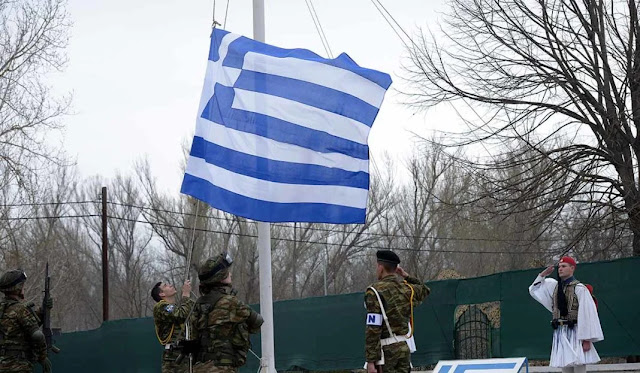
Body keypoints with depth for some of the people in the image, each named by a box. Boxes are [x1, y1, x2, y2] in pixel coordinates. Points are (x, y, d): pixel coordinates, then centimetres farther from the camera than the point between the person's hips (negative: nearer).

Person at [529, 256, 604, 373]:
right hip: (560, 333, 7)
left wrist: (586, 339, -16)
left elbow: (587, 314, -12)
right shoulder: (555, 286, 12)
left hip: (575, 333, -7)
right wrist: (542, 275, 12)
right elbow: (534, 290, 27)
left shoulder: (579, 288, -9)